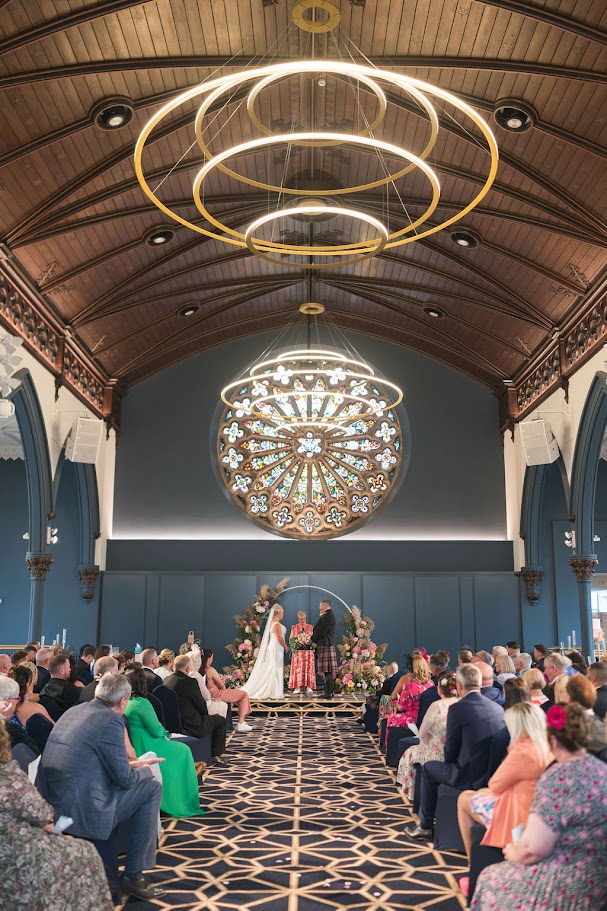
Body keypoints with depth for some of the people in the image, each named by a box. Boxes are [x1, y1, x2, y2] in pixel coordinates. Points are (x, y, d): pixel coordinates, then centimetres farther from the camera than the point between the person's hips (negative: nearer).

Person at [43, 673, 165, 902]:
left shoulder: (75, 710, 11)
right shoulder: (110, 720, -14)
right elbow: (124, 779, -10)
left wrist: (131, 764, 23)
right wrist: (146, 771, 11)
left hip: (53, 805, 9)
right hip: (81, 811, -9)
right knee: (152, 788, 6)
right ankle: (133, 876, 10)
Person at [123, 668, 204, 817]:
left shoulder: (124, 703, 1)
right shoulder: (141, 703, -22)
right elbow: (156, 731, -18)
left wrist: (158, 727, 12)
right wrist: (161, 728, 3)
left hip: (133, 748, 8)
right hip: (146, 750, -8)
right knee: (183, 751, 14)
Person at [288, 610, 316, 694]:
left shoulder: (310, 627, 10)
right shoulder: (294, 627, 10)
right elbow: (290, 639, 6)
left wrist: (311, 636, -11)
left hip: (308, 651, 0)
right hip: (298, 651, 0)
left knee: (308, 668, -6)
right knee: (297, 668, -6)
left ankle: (309, 687, -9)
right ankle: (297, 687, -5)